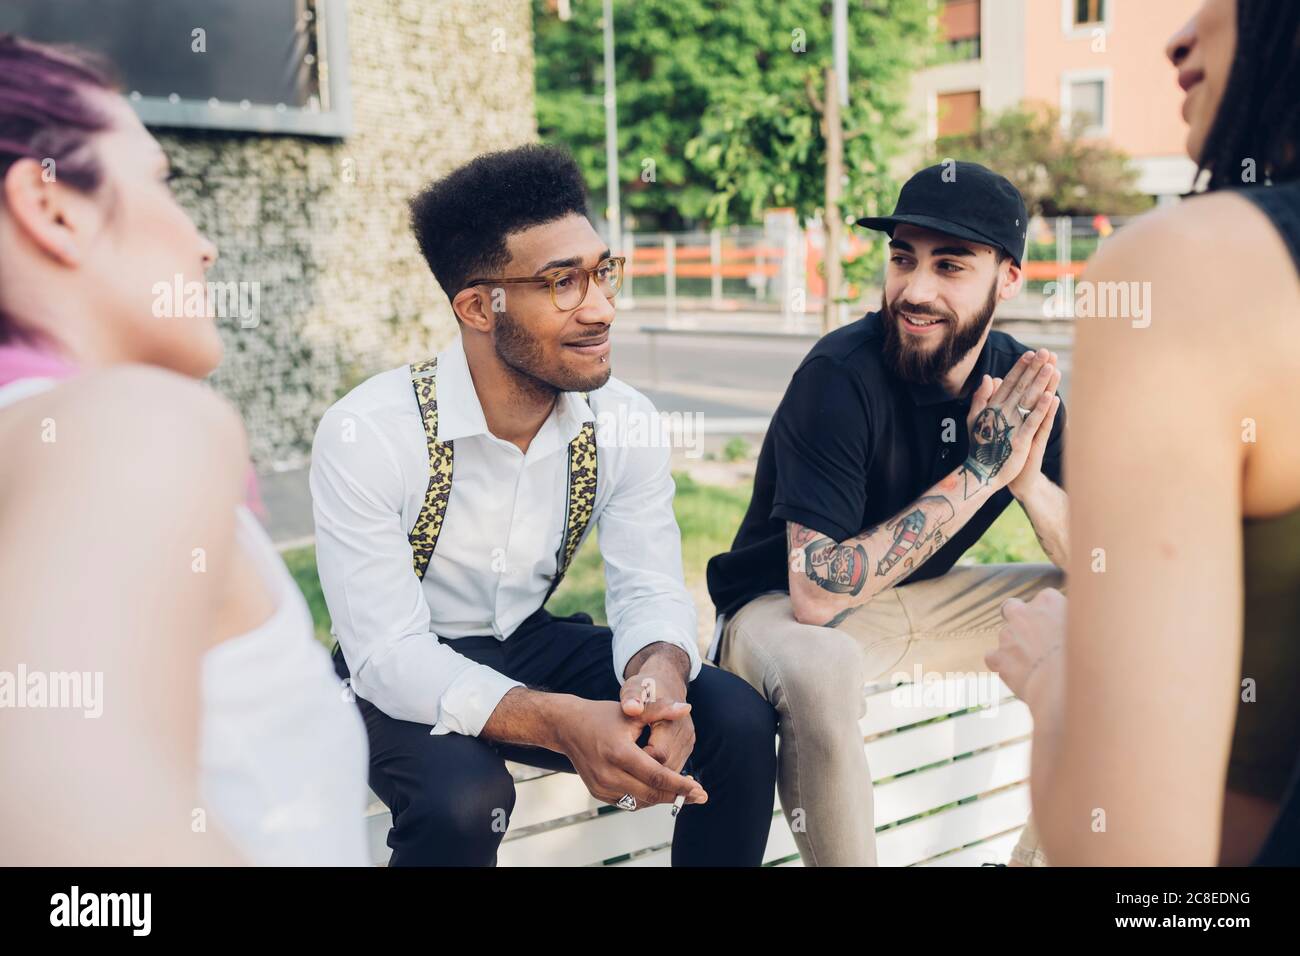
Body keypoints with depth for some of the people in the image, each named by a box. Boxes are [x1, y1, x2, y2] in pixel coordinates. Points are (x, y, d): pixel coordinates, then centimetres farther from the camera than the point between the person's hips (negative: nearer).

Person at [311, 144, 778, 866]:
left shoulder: (624, 423, -11)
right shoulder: (367, 435, -25)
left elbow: (651, 588, -9)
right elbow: (387, 652, -27)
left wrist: (659, 674, -35)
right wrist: (563, 722, -43)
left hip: (533, 644, 4)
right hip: (404, 675, -4)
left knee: (739, 721, -15)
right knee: (465, 799, -35)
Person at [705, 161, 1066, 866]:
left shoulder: (1022, 383, -7)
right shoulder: (842, 377, -25)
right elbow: (815, 594, -33)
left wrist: (1030, 482, -28)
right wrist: (979, 473, -30)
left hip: (926, 598, 7)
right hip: (783, 610, -6)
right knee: (818, 667, -39)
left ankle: (1045, 855, 12)